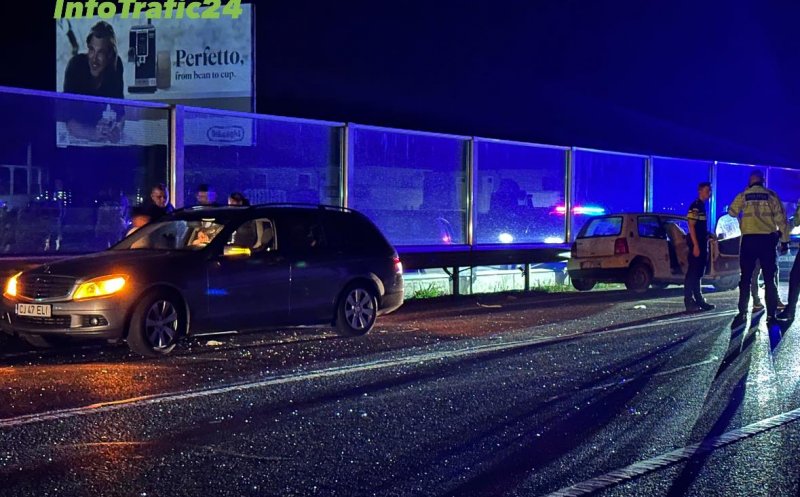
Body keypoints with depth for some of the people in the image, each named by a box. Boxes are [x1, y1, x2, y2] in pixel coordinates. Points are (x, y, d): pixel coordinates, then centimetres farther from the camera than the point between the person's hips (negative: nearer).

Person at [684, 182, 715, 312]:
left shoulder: (703, 206, 17)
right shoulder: (695, 206, -11)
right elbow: (691, 226, -17)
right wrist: (695, 246, -22)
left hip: (702, 244, 10)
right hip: (696, 244, -10)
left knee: (698, 273, 13)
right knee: (692, 273, -9)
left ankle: (699, 300, 19)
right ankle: (689, 302, -9)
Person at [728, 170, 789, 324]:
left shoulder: (743, 196, 5)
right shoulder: (771, 195, 2)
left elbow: (732, 212, 20)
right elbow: (781, 218, 0)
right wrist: (784, 240, 5)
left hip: (749, 239, 1)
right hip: (768, 239, -1)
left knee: (746, 278, 7)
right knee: (770, 278, 5)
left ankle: (742, 313, 1)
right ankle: (771, 314, 1)